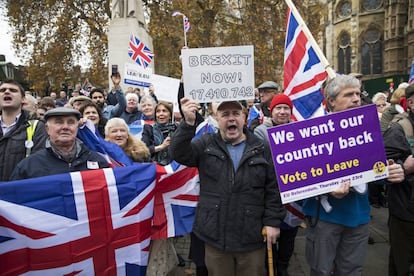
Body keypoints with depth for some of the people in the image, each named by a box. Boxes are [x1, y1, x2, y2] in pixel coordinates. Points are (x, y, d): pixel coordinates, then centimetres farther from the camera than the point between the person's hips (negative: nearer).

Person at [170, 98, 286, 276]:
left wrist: (272, 221, -4)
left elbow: (273, 188, 2)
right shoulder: (206, 144, 3)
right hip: (215, 236, 0)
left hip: (251, 237, 0)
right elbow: (179, 154, -13)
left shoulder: (261, 149, 2)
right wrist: (189, 123, -27)